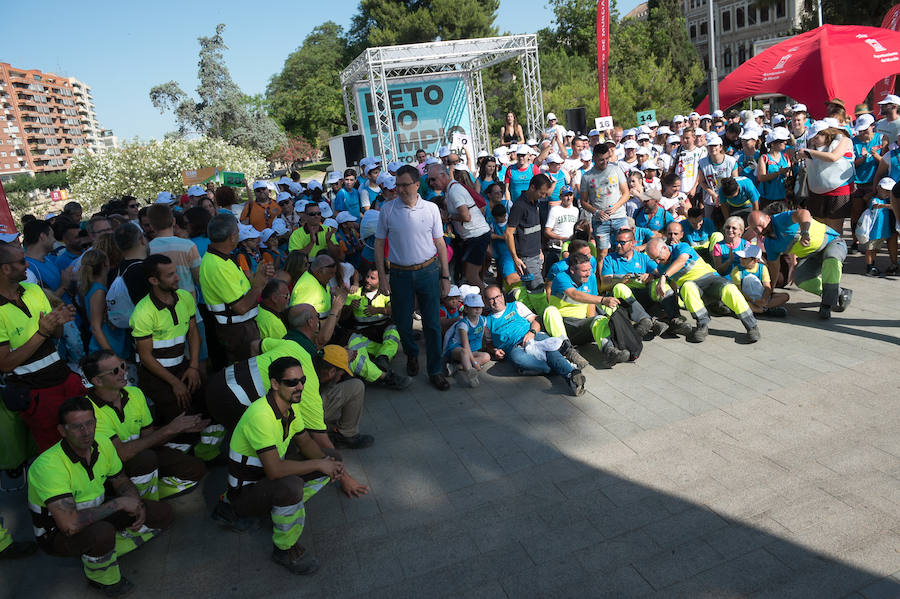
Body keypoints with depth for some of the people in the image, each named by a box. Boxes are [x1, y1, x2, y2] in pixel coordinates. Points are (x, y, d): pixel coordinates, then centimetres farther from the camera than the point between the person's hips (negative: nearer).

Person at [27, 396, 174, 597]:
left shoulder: (103, 444, -10)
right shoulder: (48, 465, -31)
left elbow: (122, 482, 6)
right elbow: (70, 524, -40)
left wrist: (136, 505, -15)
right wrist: (120, 503, -30)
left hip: (97, 514, 6)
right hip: (58, 533, -6)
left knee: (164, 514, -4)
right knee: (102, 532, -39)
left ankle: (100, 554, 4)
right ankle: (104, 580, -6)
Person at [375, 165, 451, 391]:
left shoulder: (431, 209, 0)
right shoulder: (387, 210, -2)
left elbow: (440, 243, 5)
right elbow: (379, 243, 3)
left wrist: (445, 276, 4)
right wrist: (382, 276, -2)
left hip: (429, 271, 0)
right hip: (400, 274, 0)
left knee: (432, 323, 3)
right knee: (402, 322, 10)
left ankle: (435, 371, 17)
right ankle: (411, 354, 40)